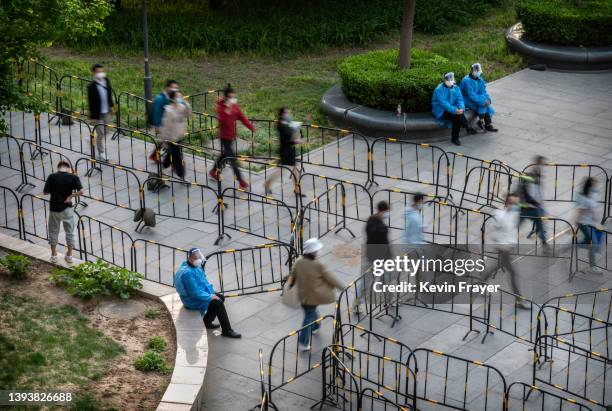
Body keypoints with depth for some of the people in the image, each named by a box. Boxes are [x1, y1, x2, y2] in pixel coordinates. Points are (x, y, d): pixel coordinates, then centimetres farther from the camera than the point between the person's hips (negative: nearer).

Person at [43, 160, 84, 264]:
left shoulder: (52, 177, -11)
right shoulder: (73, 177, -10)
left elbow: (45, 192, -8)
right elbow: (80, 191, -19)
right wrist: (70, 196, -8)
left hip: (54, 208, 0)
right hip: (67, 208, 0)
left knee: (53, 232, 17)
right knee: (69, 232, 16)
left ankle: (54, 255, 23)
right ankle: (69, 255, 21)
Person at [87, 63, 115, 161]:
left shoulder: (106, 80, -2)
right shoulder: (91, 86, -20)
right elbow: (91, 102, -17)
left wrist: (111, 106, 14)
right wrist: (93, 117, -15)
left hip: (107, 112, 6)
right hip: (98, 114, -6)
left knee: (106, 132, 17)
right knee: (100, 134, 3)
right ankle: (101, 154, 17)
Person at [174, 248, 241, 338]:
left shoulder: (197, 267, 3)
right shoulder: (187, 273, -29)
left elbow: (204, 281, 17)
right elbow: (195, 293, -28)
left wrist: (213, 292, 5)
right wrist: (210, 297, -20)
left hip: (201, 293, 10)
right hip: (193, 300, -10)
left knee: (221, 297, 10)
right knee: (218, 303, -17)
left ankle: (207, 322, 20)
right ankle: (227, 331, -9)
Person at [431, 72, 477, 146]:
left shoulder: (455, 88, 7)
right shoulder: (439, 90, -14)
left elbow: (460, 99, 1)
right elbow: (443, 103, -23)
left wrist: (461, 108, -23)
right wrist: (454, 110, -34)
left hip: (453, 109, 5)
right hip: (440, 111, -5)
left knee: (457, 119, -29)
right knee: (457, 115, -31)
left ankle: (455, 138, -24)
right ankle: (468, 128, -22)